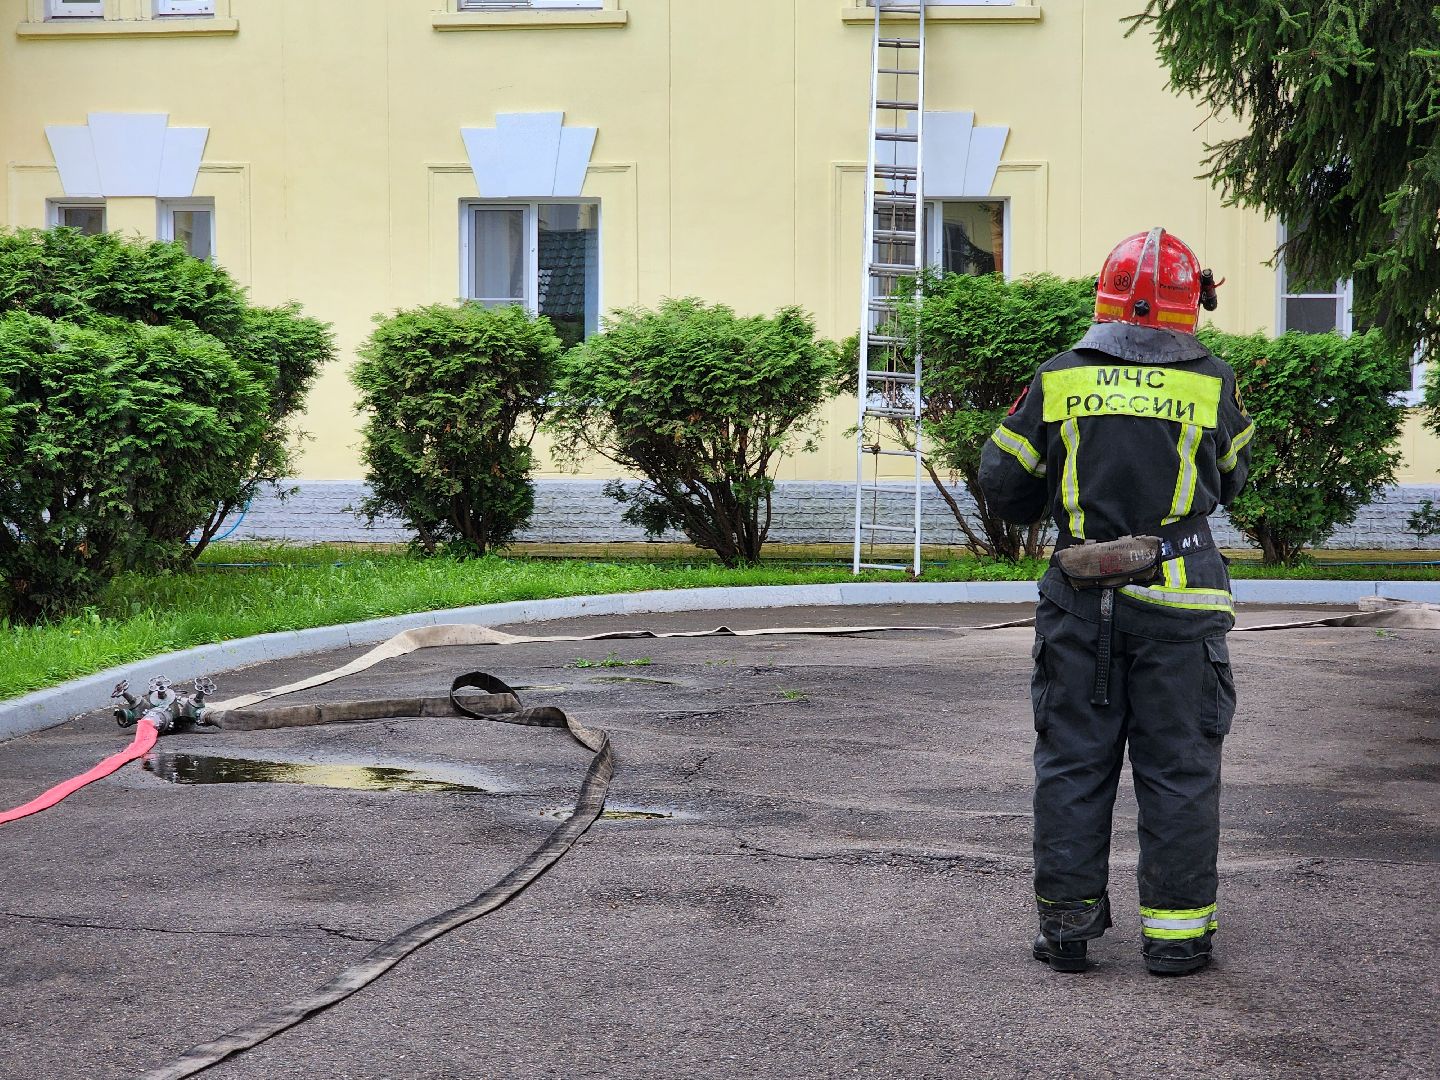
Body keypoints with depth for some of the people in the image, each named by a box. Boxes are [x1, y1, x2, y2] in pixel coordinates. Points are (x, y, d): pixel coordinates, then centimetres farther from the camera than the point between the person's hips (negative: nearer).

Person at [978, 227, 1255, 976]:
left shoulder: (1058, 381, -1)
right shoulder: (1213, 385, -2)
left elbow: (1003, 484, 5)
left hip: (1079, 603, 1)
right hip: (1179, 603, -1)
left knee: (1072, 762, 10)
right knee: (1178, 767, 7)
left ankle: (1067, 921, 14)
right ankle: (1175, 931, 10)